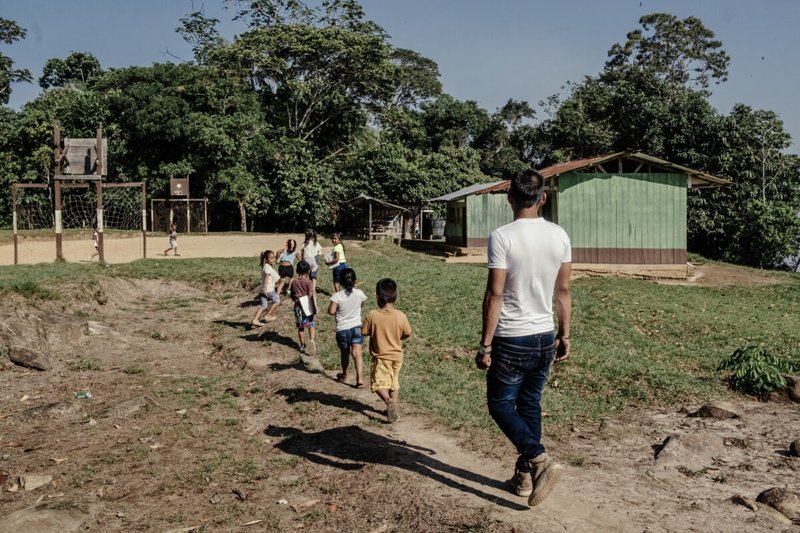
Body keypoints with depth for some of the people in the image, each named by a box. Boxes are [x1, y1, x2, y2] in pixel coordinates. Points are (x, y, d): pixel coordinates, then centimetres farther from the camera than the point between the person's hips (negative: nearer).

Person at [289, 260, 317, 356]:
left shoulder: (293, 281, 1)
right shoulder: (308, 282, -10)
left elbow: (292, 295, 6)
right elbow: (310, 295, -14)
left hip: (297, 306, 3)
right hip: (307, 306, -3)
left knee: (300, 327, 12)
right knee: (311, 325, 6)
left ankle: (303, 346, 18)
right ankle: (312, 340, -19)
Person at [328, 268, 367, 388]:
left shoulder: (337, 296, -15)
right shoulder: (359, 293, -4)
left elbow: (331, 311, -18)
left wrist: (338, 310, 4)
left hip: (343, 329, -1)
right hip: (357, 327, 1)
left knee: (345, 353, 17)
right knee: (357, 353, -4)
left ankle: (344, 376, 37)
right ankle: (360, 379, -16)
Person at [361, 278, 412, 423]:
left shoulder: (372, 315, -19)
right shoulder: (401, 316, -13)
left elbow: (364, 332, -8)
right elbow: (407, 334, -2)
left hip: (380, 357, -3)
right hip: (397, 356, 3)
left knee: (379, 383, 5)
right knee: (394, 383, 21)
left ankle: (388, 400, -21)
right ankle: (394, 407, 22)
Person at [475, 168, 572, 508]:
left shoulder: (502, 237, -16)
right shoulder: (560, 236, 0)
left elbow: (495, 294, -17)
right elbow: (563, 291, 6)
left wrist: (485, 344, -11)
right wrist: (564, 334, 16)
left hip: (511, 340, -6)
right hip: (545, 338, 6)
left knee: (501, 404, 10)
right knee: (530, 405, 18)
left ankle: (539, 461, -6)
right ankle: (525, 476, 26)